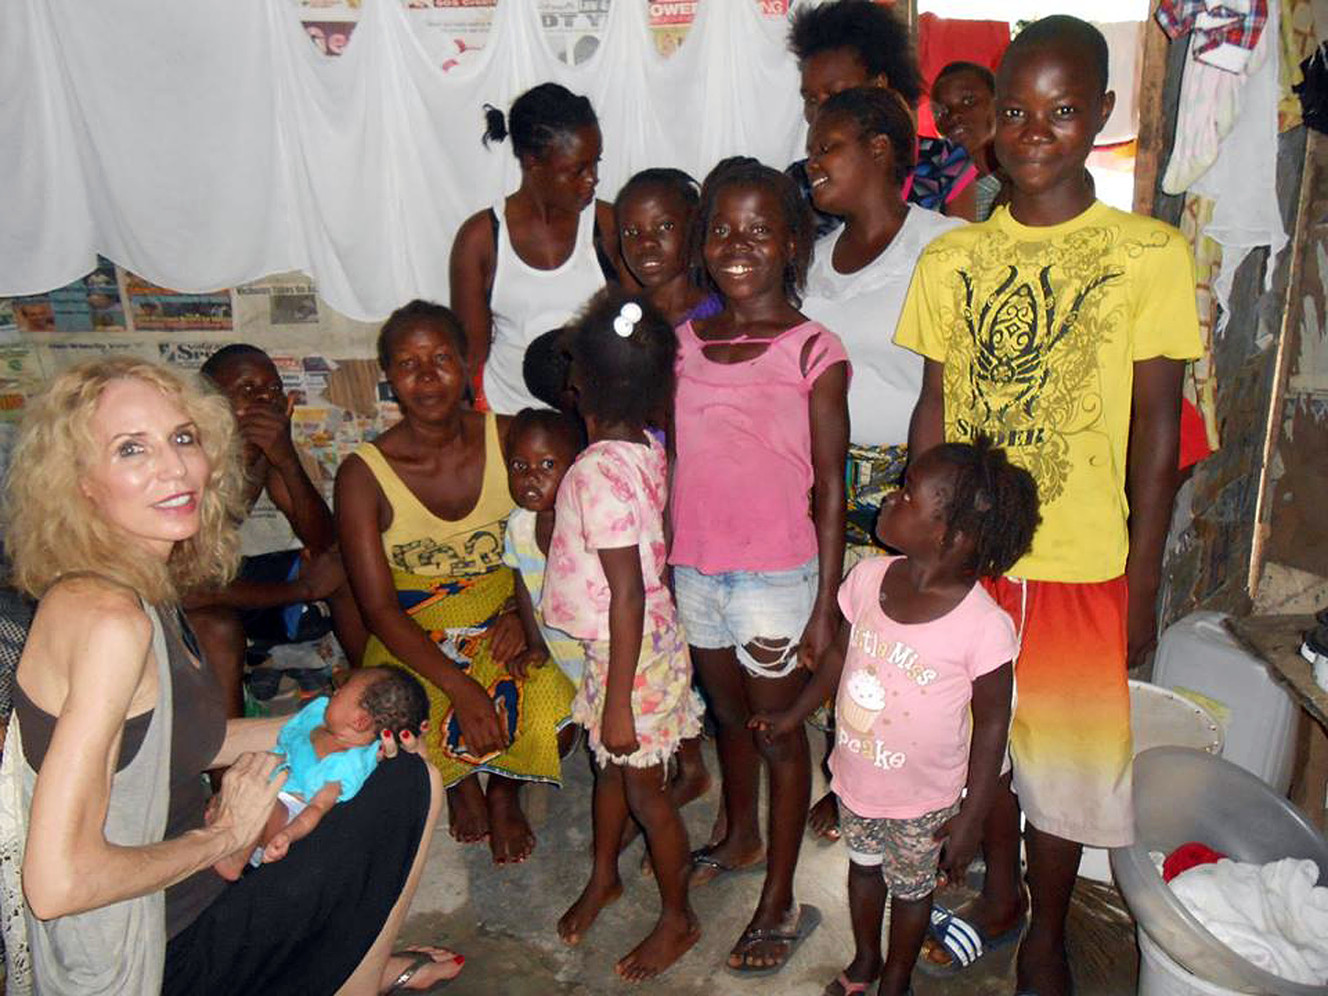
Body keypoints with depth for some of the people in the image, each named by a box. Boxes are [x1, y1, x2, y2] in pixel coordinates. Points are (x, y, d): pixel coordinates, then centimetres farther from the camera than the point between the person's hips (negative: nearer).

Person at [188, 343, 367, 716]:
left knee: (344, 565, -6)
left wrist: (288, 461, -33)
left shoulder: (264, 451, -9)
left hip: (228, 573, 6)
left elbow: (323, 543, -16)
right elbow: (192, 590, -33)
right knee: (219, 627, -36)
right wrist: (304, 589, -23)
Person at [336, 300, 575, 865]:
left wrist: (522, 610, -18)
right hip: (414, 634, -1)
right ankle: (460, 780, 11)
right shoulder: (364, 474, -12)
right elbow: (378, 607, -15)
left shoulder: (509, 439, -6)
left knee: (554, 703, -27)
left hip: (504, 618, 1)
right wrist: (459, 688, -26)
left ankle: (504, 791, 11)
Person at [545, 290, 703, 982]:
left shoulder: (600, 470, -29)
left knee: (643, 791, 11)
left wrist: (619, 701, -20)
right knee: (610, 767, 26)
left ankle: (678, 919, 34)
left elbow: (628, 595, -27)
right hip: (635, 641, 8)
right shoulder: (647, 449, -3)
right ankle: (603, 878, 49)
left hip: (631, 653, -8)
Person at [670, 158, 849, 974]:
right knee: (730, 715, 23)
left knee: (779, 731, 10)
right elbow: (675, 457, 8)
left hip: (774, 578, -5)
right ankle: (741, 838, 48)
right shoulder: (686, 340, 3)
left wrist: (826, 607, -11)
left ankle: (780, 904, 27)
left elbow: (831, 487, -10)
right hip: (694, 570, 5)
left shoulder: (814, 350, -11)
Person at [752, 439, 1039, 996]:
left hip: (922, 802, -4)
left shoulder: (983, 625, -29)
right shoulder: (869, 578, -15)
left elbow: (992, 723, -17)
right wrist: (794, 715, 12)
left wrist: (971, 816, -12)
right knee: (863, 867, 28)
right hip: (855, 777, 5)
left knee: (911, 889, 21)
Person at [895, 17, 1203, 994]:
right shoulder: (949, 261, 1)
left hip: (1082, 567, -2)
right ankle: (999, 893, 45)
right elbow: (934, 412, 5)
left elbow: (1156, 429, -5)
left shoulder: (1151, 254, -6)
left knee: (1064, 755, 12)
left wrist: (1142, 583, -5)